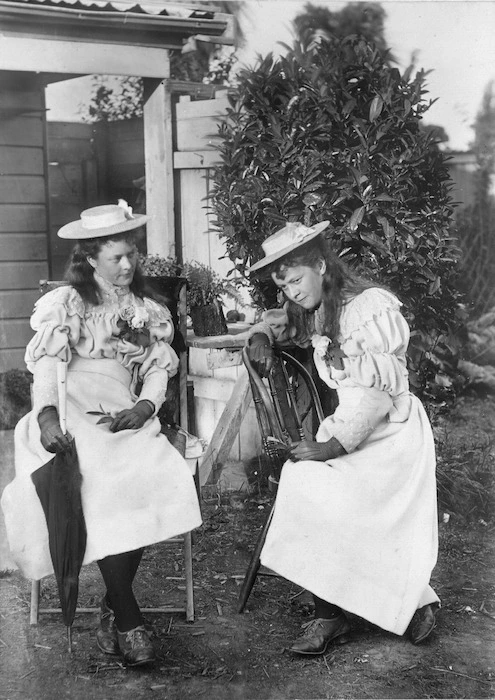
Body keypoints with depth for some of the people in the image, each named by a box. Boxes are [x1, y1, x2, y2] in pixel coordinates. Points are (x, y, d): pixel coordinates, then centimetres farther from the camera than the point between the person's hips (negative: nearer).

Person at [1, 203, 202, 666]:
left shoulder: (146, 310, 23)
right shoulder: (66, 302, 10)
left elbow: (158, 368, 13)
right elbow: (47, 363, -4)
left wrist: (145, 407, -10)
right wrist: (47, 415, -24)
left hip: (123, 415, 3)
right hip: (71, 412, -3)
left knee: (164, 479, -28)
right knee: (102, 486, -34)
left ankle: (113, 606, -15)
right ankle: (127, 619, -24)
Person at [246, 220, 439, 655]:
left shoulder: (373, 307, -14)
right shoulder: (314, 312, 9)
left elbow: (377, 393, -20)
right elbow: (280, 320, 33)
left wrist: (331, 447, -22)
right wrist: (262, 337, 9)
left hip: (391, 432, -7)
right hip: (346, 427, 7)